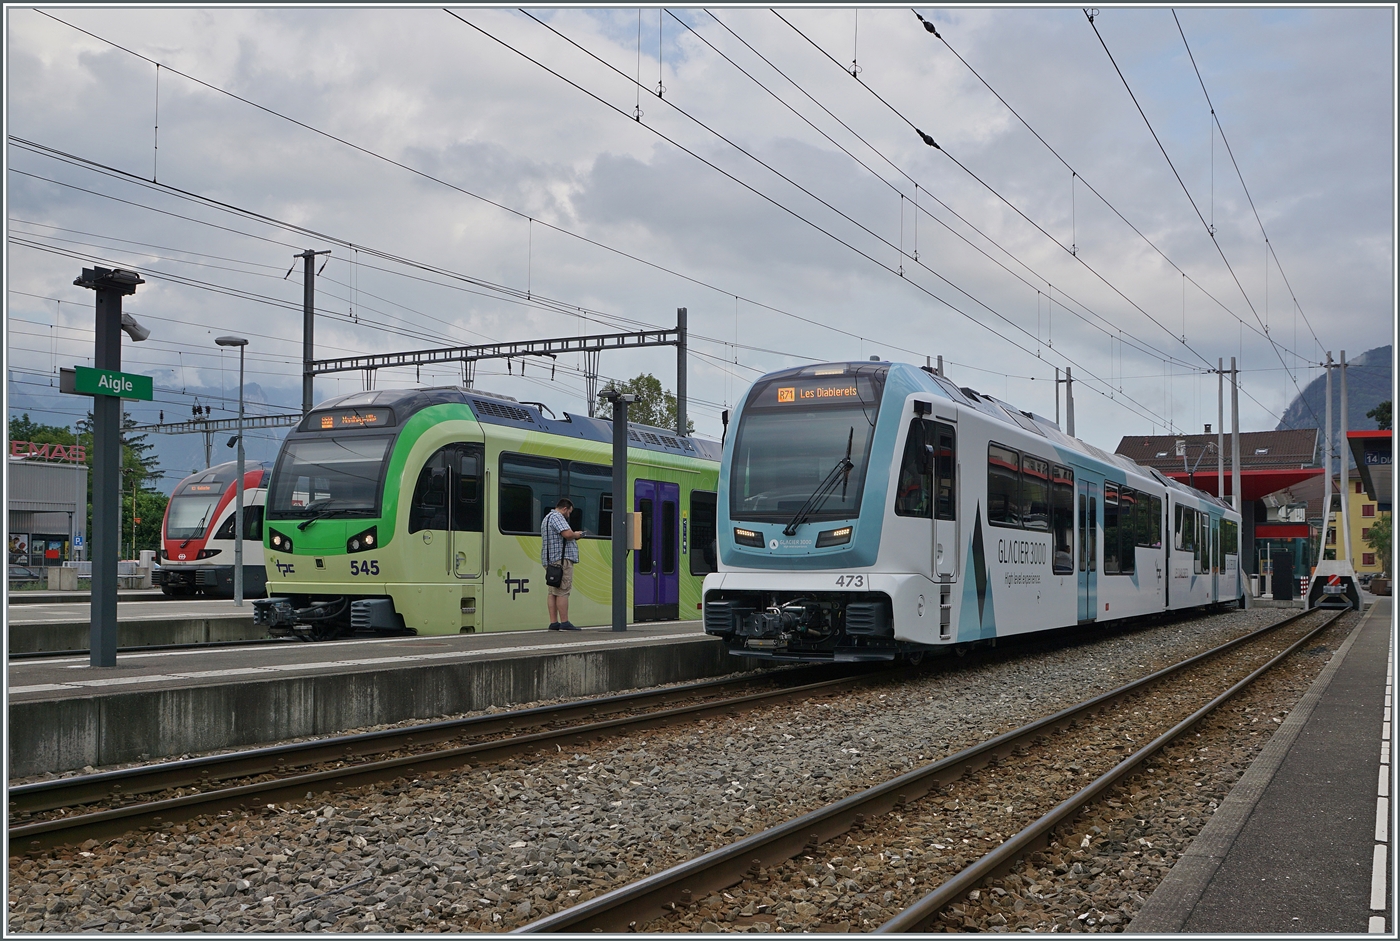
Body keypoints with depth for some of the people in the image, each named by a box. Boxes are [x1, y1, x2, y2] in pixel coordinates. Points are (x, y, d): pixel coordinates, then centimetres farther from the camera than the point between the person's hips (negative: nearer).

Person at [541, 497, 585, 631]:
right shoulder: (557, 517, -10)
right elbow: (567, 534, -23)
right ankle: (564, 623, -11)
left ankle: (553, 623, 7)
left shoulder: (547, 517, 25)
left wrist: (573, 536, 18)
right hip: (561, 559, -11)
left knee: (553, 592, 8)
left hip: (551, 560, 11)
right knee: (562, 591, -10)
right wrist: (576, 535, -3)